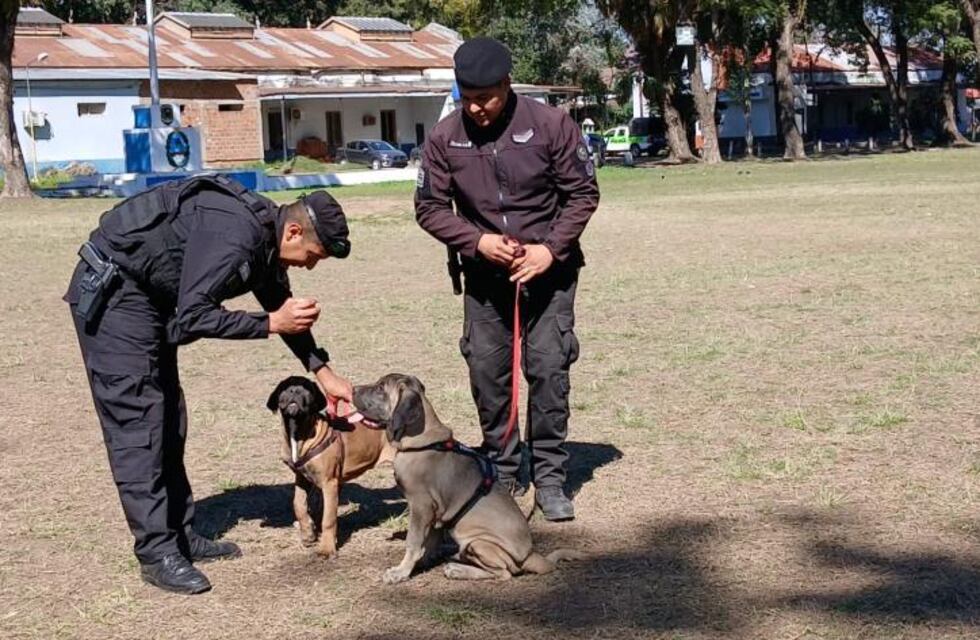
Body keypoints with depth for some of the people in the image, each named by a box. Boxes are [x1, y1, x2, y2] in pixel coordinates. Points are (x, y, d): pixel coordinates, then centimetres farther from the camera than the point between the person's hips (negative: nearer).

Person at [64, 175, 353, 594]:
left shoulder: (265, 236, 1)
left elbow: (281, 306, 15)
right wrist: (271, 323, -25)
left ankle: (180, 535, 16)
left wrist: (323, 372, 9)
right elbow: (191, 319, -31)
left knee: (169, 419, 10)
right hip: (110, 290, -10)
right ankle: (157, 553, -10)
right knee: (136, 420, -11)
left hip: (149, 293, 10)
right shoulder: (231, 236, -29)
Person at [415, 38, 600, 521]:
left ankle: (549, 478, 4)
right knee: (487, 374, 5)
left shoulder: (550, 125, -13)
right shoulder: (445, 137, -8)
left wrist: (551, 248, -17)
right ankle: (503, 472, 21)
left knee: (549, 369, -7)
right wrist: (478, 241, -16)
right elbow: (429, 207, -1)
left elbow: (583, 193, -6)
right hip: (484, 276, 2)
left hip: (549, 271, -2)